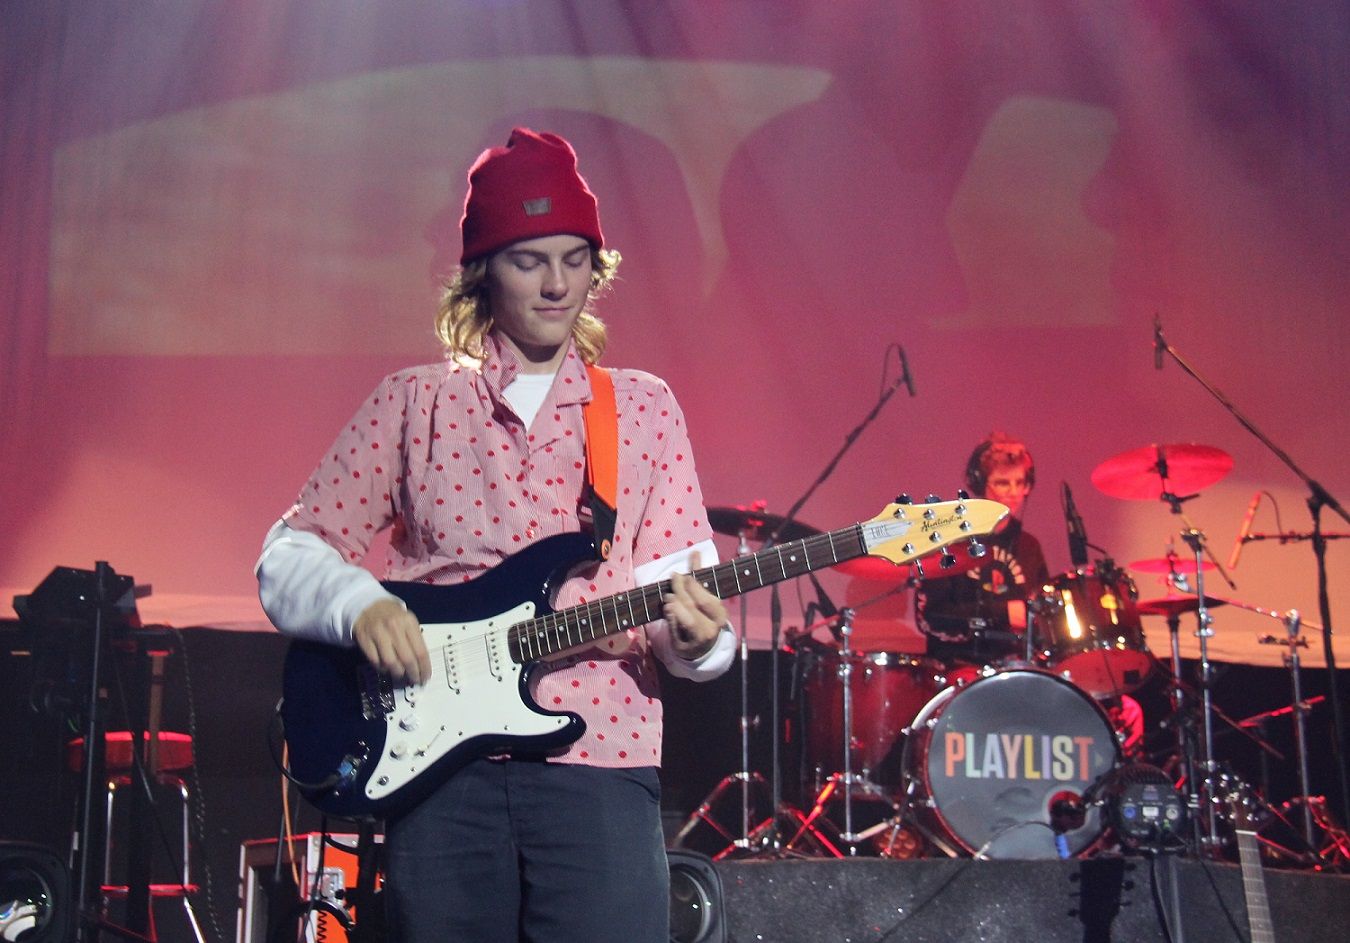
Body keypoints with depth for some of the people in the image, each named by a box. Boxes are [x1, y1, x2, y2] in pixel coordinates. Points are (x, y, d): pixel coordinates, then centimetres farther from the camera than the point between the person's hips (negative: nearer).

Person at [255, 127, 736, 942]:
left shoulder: (645, 409, 10)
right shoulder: (414, 403, 9)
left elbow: (680, 578, 4)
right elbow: (290, 555, 8)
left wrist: (696, 635, -19)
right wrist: (360, 604, -13)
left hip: (599, 759, 0)